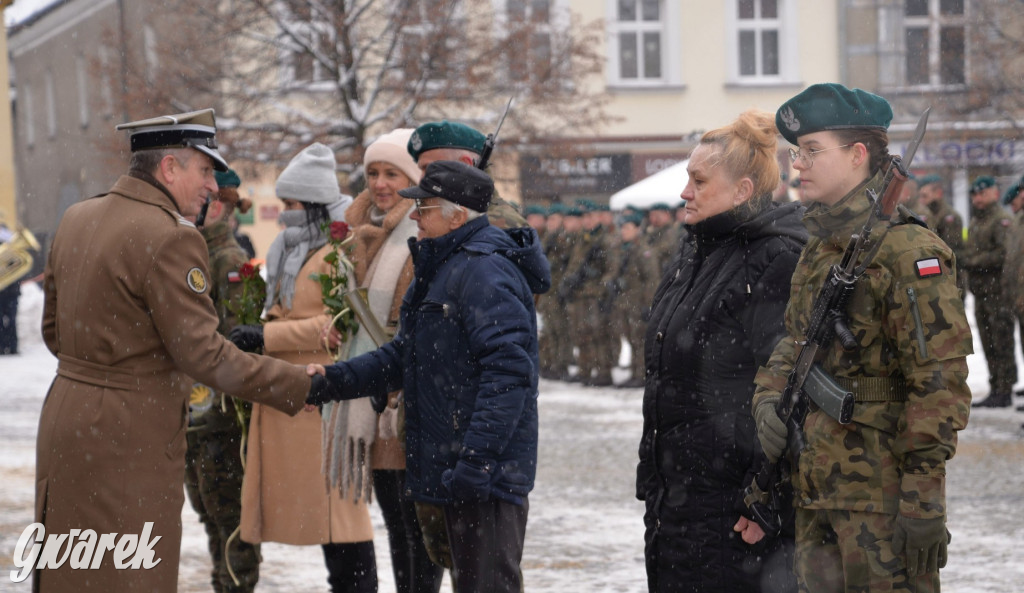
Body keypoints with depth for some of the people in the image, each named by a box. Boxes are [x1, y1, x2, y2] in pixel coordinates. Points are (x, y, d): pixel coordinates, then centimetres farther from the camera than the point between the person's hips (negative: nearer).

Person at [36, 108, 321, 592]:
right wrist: (304, 387, -15)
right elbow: (204, 356, -20)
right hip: (130, 439, -9)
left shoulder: (76, 219, 8)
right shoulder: (171, 238, -18)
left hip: (64, 419, 9)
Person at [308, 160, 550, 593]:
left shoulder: (482, 271, -18)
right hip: (455, 468, 11)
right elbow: (404, 356, 20)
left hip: (488, 474, -11)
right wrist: (335, 380, 6)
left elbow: (507, 370, -26)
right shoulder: (443, 268, 17)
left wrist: (476, 459, -28)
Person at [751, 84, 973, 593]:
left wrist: (924, 498, -20)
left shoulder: (908, 251, -14)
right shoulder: (818, 250, 14)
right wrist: (769, 399, 2)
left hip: (882, 489, -9)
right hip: (816, 486, 9)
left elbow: (940, 382, -17)